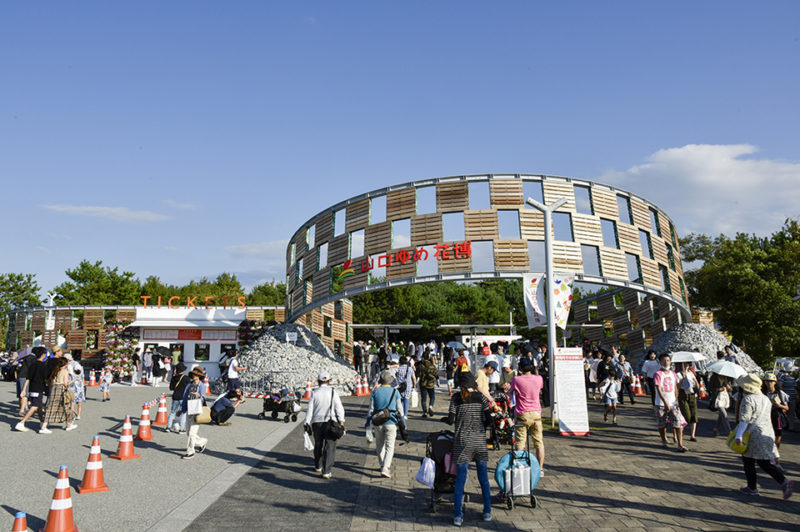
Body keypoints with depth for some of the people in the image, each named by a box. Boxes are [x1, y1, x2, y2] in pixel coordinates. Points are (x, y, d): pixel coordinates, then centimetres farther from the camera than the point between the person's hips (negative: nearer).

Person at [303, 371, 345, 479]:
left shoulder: (315, 393, 4)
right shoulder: (333, 392, 1)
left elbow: (310, 409, 2)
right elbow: (339, 407, -6)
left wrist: (307, 423, 4)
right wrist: (341, 421, -6)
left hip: (317, 422, 3)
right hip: (330, 422, -3)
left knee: (318, 445, 19)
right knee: (330, 447, -3)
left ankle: (318, 467, 37)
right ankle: (326, 471, -12)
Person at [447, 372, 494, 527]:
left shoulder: (456, 398, -1)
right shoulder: (481, 397, 1)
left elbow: (450, 420, -3)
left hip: (462, 441, -1)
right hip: (480, 441, 1)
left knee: (460, 479, 3)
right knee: (483, 478, 12)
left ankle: (458, 516, 0)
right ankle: (487, 512, 19)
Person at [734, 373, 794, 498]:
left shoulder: (748, 400, -14)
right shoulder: (765, 399, 12)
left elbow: (744, 420, -20)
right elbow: (765, 416, 20)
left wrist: (738, 436, -18)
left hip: (753, 435, -8)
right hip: (768, 434, 8)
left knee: (748, 462, 8)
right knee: (765, 463, 10)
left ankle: (752, 488, 14)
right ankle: (784, 482, -6)